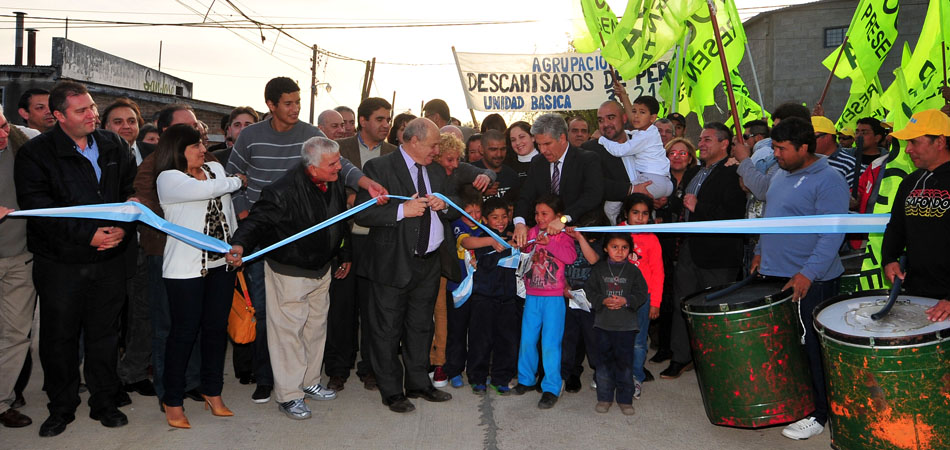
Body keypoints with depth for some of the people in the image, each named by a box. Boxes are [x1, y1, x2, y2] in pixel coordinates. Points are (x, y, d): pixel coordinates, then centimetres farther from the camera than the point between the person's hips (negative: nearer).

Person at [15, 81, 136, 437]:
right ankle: (61, 408, 25)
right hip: (60, 262, -2)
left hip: (108, 259, 2)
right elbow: (37, 207, -13)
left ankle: (104, 402, 25)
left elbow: (131, 192, 7)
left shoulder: (115, 147, 6)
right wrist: (87, 234, -20)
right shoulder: (35, 153, -4)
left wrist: (123, 227, -10)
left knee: (104, 333, 10)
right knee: (59, 335, 7)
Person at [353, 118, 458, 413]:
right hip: (394, 264, -6)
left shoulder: (437, 172, 14)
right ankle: (391, 391, 17)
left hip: (429, 264, 7)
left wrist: (444, 205, -2)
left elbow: (456, 211, 21)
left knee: (421, 326, 16)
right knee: (388, 330, 3)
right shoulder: (379, 168, -8)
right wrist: (402, 210, -22)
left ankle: (419, 383, 30)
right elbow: (362, 213, -15)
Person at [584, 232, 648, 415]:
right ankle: (604, 397, 19)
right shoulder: (598, 269, 3)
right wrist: (603, 301, -14)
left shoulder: (633, 271, 1)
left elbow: (641, 295, 1)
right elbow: (589, 290, 2)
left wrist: (625, 301, -15)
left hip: (626, 324, -1)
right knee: (605, 360, 7)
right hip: (603, 323, 1)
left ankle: (625, 399, 15)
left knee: (625, 361, 2)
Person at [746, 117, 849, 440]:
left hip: (810, 283, -8)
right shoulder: (781, 175, 12)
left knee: (811, 349, 1)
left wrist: (808, 273, -26)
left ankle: (819, 414, 15)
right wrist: (761, 251, 19)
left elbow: (833, 233, -20)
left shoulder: (828, 181, -14)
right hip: (774, 276, 8)